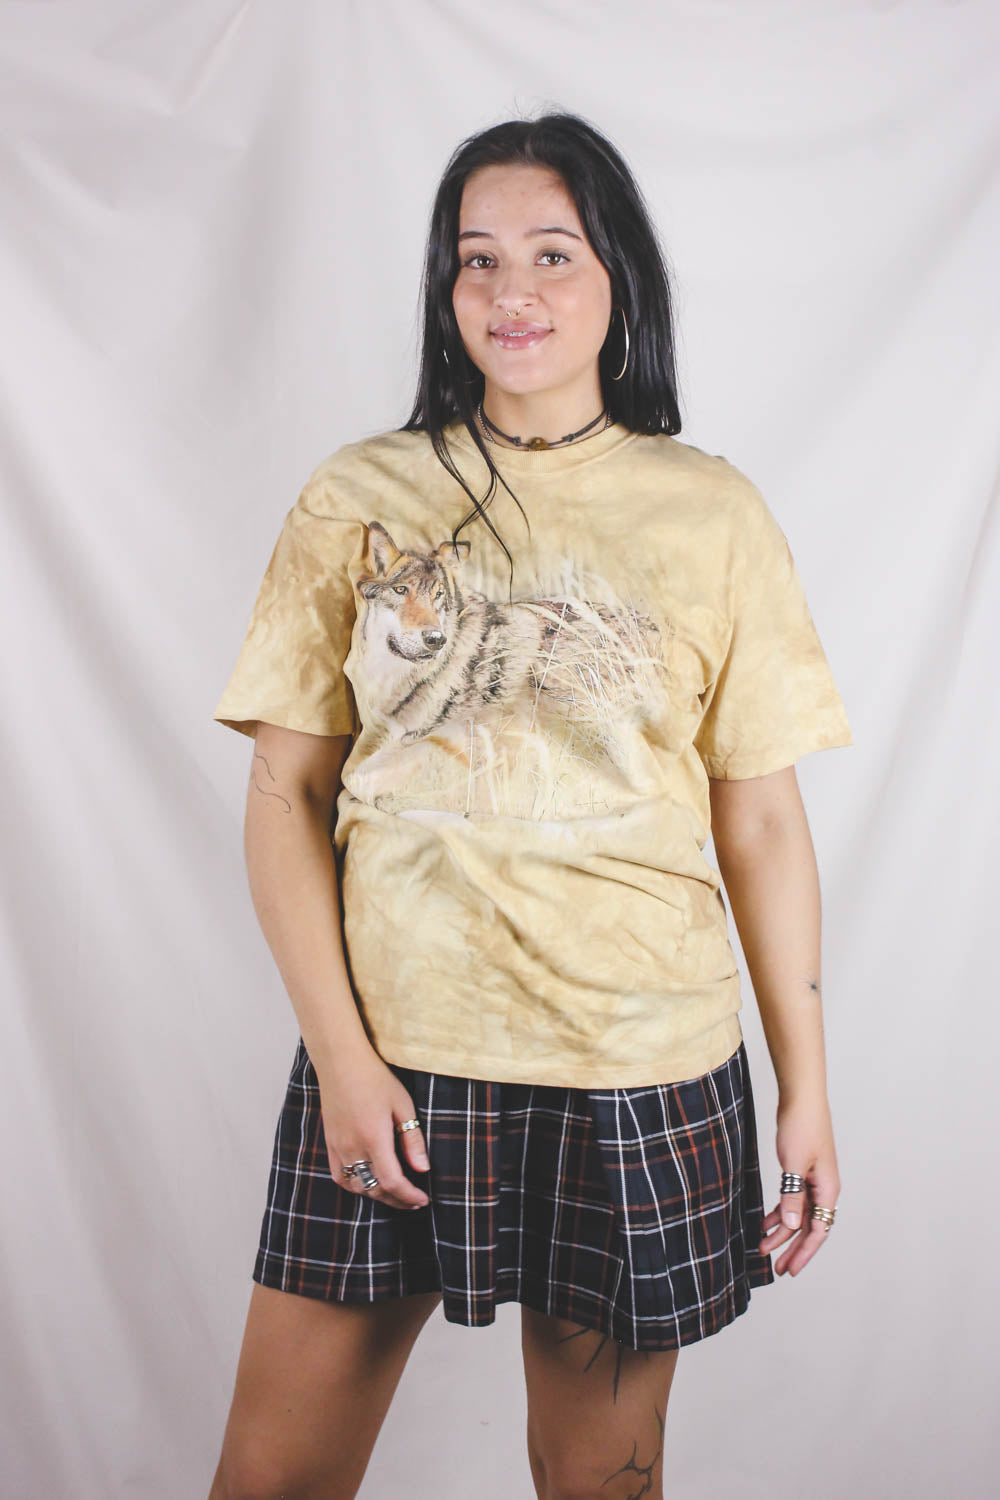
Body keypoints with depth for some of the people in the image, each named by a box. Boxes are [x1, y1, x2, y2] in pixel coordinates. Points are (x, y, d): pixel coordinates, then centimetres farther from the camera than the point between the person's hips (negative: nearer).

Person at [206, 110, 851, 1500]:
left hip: (640, 1072, 0)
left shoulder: (714, 512, 2)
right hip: (386, 1058, 1)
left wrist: (808, 1081, 2)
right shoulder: (358, 498, 2)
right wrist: (340, 1050, -7)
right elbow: (286, 793, 1)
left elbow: (761, 819, 3)